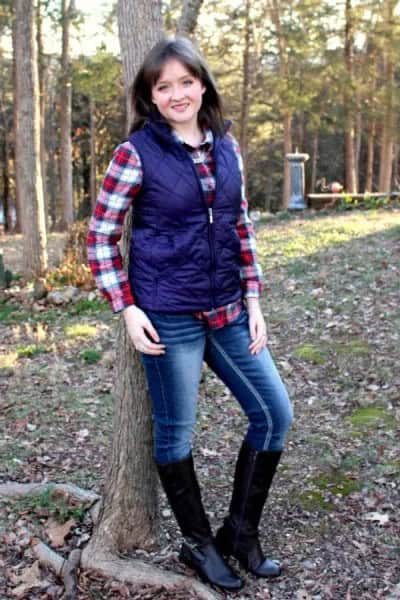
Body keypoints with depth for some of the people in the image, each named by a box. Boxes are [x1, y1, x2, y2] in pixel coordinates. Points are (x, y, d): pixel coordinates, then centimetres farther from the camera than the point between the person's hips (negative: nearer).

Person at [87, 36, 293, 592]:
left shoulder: (226, 147, 6)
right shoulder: (136, 152, -9)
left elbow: (242, 227, 11)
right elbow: (100, 236, -5)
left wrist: (254, 301, 6)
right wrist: (127, 309, -12)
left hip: (227, 311, 6)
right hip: (169, 317, -6)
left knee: (275, 412, 8)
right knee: (176, 431, 7)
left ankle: (240, 531, 26)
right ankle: (199, 543, 29)